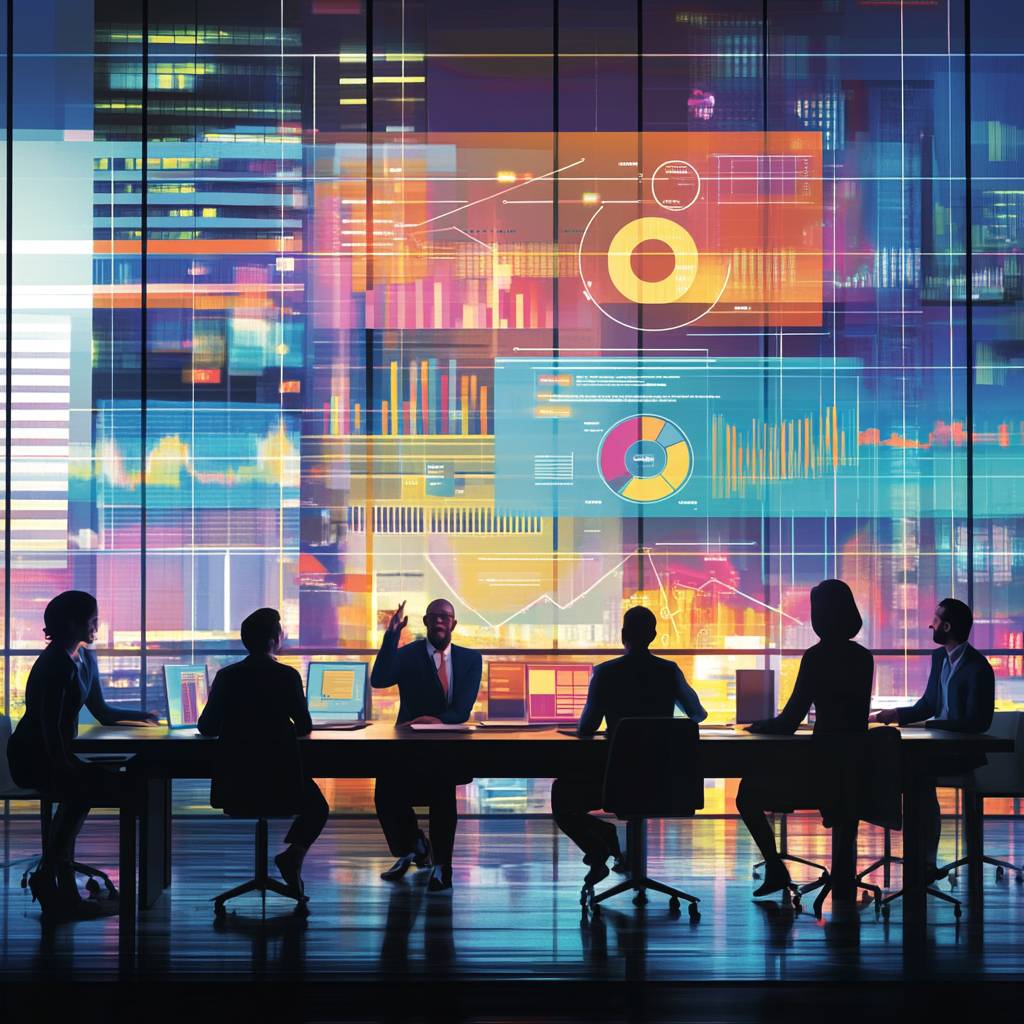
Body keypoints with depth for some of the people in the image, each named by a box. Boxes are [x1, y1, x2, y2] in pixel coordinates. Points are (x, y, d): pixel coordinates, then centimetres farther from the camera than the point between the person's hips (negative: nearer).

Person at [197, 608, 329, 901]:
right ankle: (292, 854, -2)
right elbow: (305, 728, 0)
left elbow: (206, 727, 5)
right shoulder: (287, 676, -9)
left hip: (232, 788, 3)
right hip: (279, 785, -3)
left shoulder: (226, 676, 0)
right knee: (317, 807, 24)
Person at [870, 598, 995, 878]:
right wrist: (894, 715, 1)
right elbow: (927, 705, 17)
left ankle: (927, 862, -19)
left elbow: (977, 722, -20)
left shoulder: (978, 668, -15)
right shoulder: (939, 656, 11)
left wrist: (931, 725, -23)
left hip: (966, 750, -8)